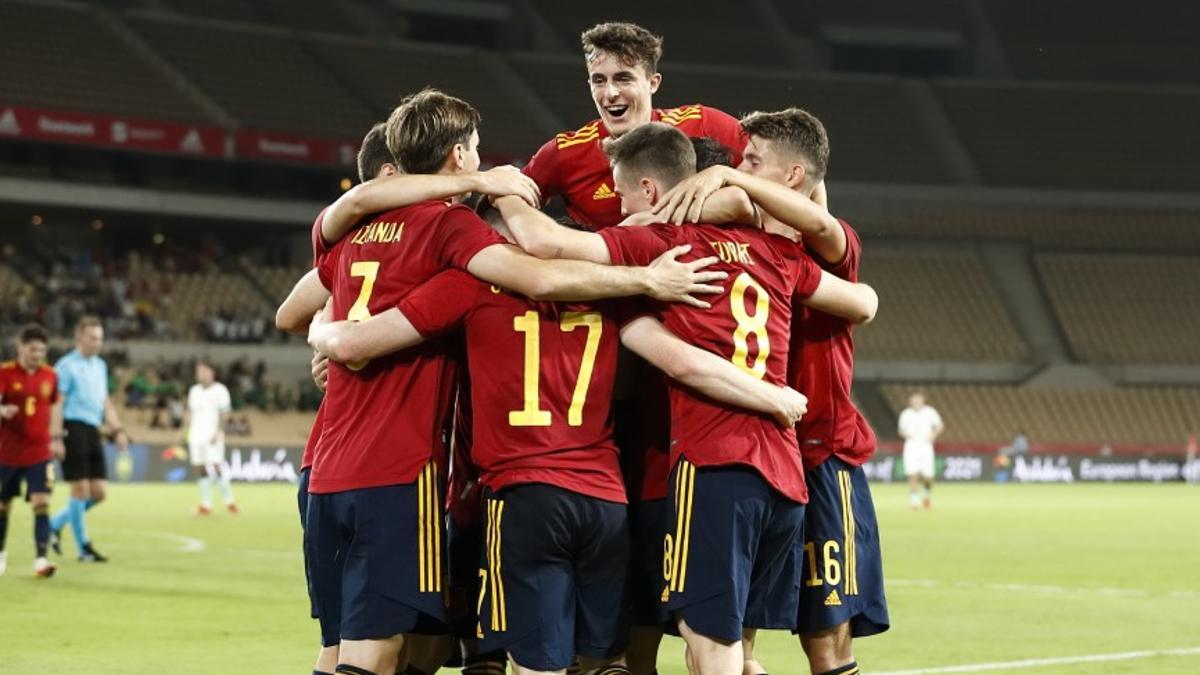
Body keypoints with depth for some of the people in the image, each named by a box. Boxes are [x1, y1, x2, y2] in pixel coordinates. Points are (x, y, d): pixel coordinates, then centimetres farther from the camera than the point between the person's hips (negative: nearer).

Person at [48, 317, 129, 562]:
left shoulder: (100, 365, 18)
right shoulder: (67, 366, -7)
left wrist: (117, 430, 17)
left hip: (93, 431, 8)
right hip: (74, 430, -8)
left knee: (99, 491, 5)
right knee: (81, 490, -5)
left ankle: (56, 524, 22)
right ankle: (84, 548, 3)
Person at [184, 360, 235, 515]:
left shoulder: (220, 390, -3)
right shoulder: (194, 390, 16)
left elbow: (225, 414, -7)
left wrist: (218, 433, -16)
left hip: (213, 436, -6)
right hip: (196, 436, 6)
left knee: (216, 466, -14)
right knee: (200, 468, 2)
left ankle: (229, 500, -5)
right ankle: (206, 504, 5)